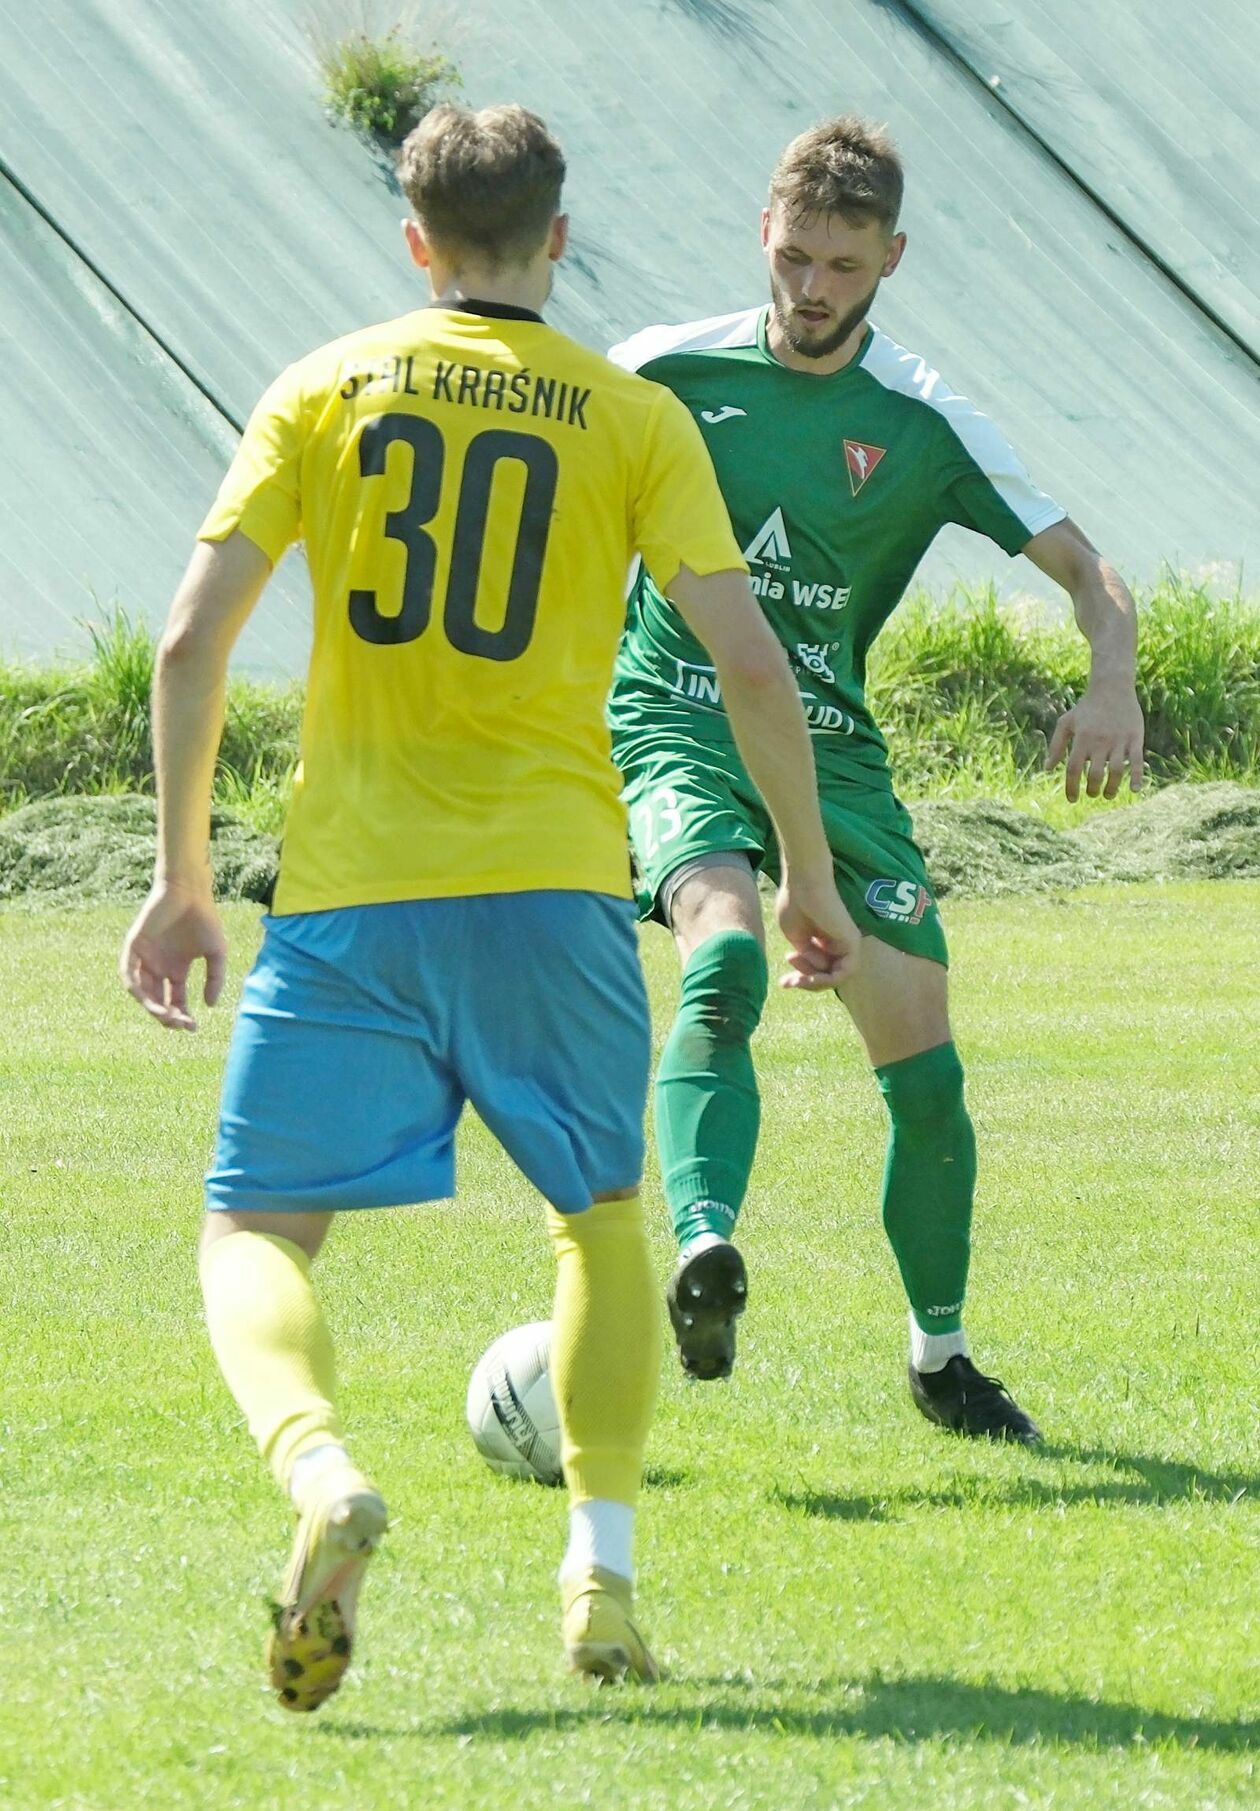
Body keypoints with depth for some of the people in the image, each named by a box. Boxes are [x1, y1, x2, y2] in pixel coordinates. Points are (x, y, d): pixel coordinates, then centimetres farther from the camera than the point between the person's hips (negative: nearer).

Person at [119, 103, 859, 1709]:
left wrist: (180, 880, 7)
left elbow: (192, 638, -1)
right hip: (550, 883, 1)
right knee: (602, 1215, 22)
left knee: (252, 1233, 5)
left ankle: (321, 1474, -25)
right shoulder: (634, 420, 4)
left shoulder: (322, 391, 6)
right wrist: (809, 878, 10)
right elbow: (750, 664, -2)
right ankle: (603, 1569, 12)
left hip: (346, 889, 0)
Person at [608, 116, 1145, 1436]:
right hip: (677, 721, -2)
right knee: (726, 948, -33)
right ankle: (703, 1249, -48)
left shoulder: (922, 423, 1)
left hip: (829, 744, 2)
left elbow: (1083, 567, 2)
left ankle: (939, 1353, 16)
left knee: (921, 1052, -3)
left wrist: (1112, 682, -18)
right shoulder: (668, 374, -1)